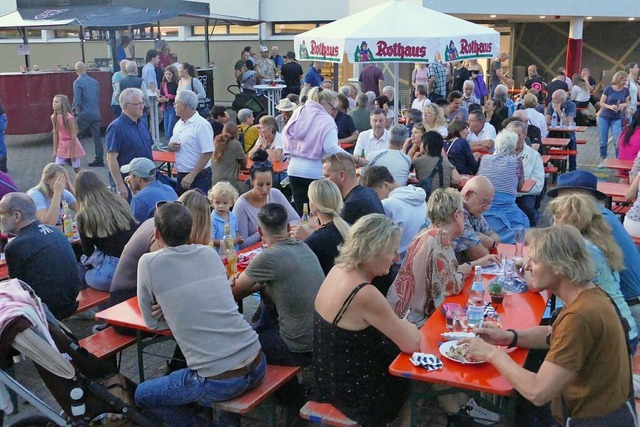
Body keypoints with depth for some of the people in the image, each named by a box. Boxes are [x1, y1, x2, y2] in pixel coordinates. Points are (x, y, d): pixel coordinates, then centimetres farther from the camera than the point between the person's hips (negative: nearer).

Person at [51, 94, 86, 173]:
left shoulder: (68, 117, -19)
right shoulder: (54, 117, -1)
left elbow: (73, 135, -17)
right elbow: (55, 134, 5)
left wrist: (73, 152, -17)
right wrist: (55, 150, 5)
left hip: (72, 144, -5)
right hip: (61, 146, 5)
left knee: (77, 169, 6)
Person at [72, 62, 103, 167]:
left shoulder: (78, 82, -8)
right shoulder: (94, 81, 10)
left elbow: (77, 100, -14)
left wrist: (75, 109, 2)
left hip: (84, 114, -5)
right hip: (96, 114, 5)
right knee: (97, 136, 5)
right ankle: (99, 159, 3)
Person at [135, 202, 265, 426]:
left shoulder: (149, 263, -3)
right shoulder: (210, 253, 9)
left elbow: (153, 322, 7)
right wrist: (171, 309, 11)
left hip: (218, 382, -5)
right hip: (257, 365, 6)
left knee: (142, 395, 20)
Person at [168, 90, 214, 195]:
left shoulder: (202, 125, -15)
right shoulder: (179, 123, 10)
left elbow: (207, 153, -20)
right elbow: (172, 145, 21)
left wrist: (191, 175, -22)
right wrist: (171, 146, -5)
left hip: (199, 177, -8)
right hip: (181, 176, 8)